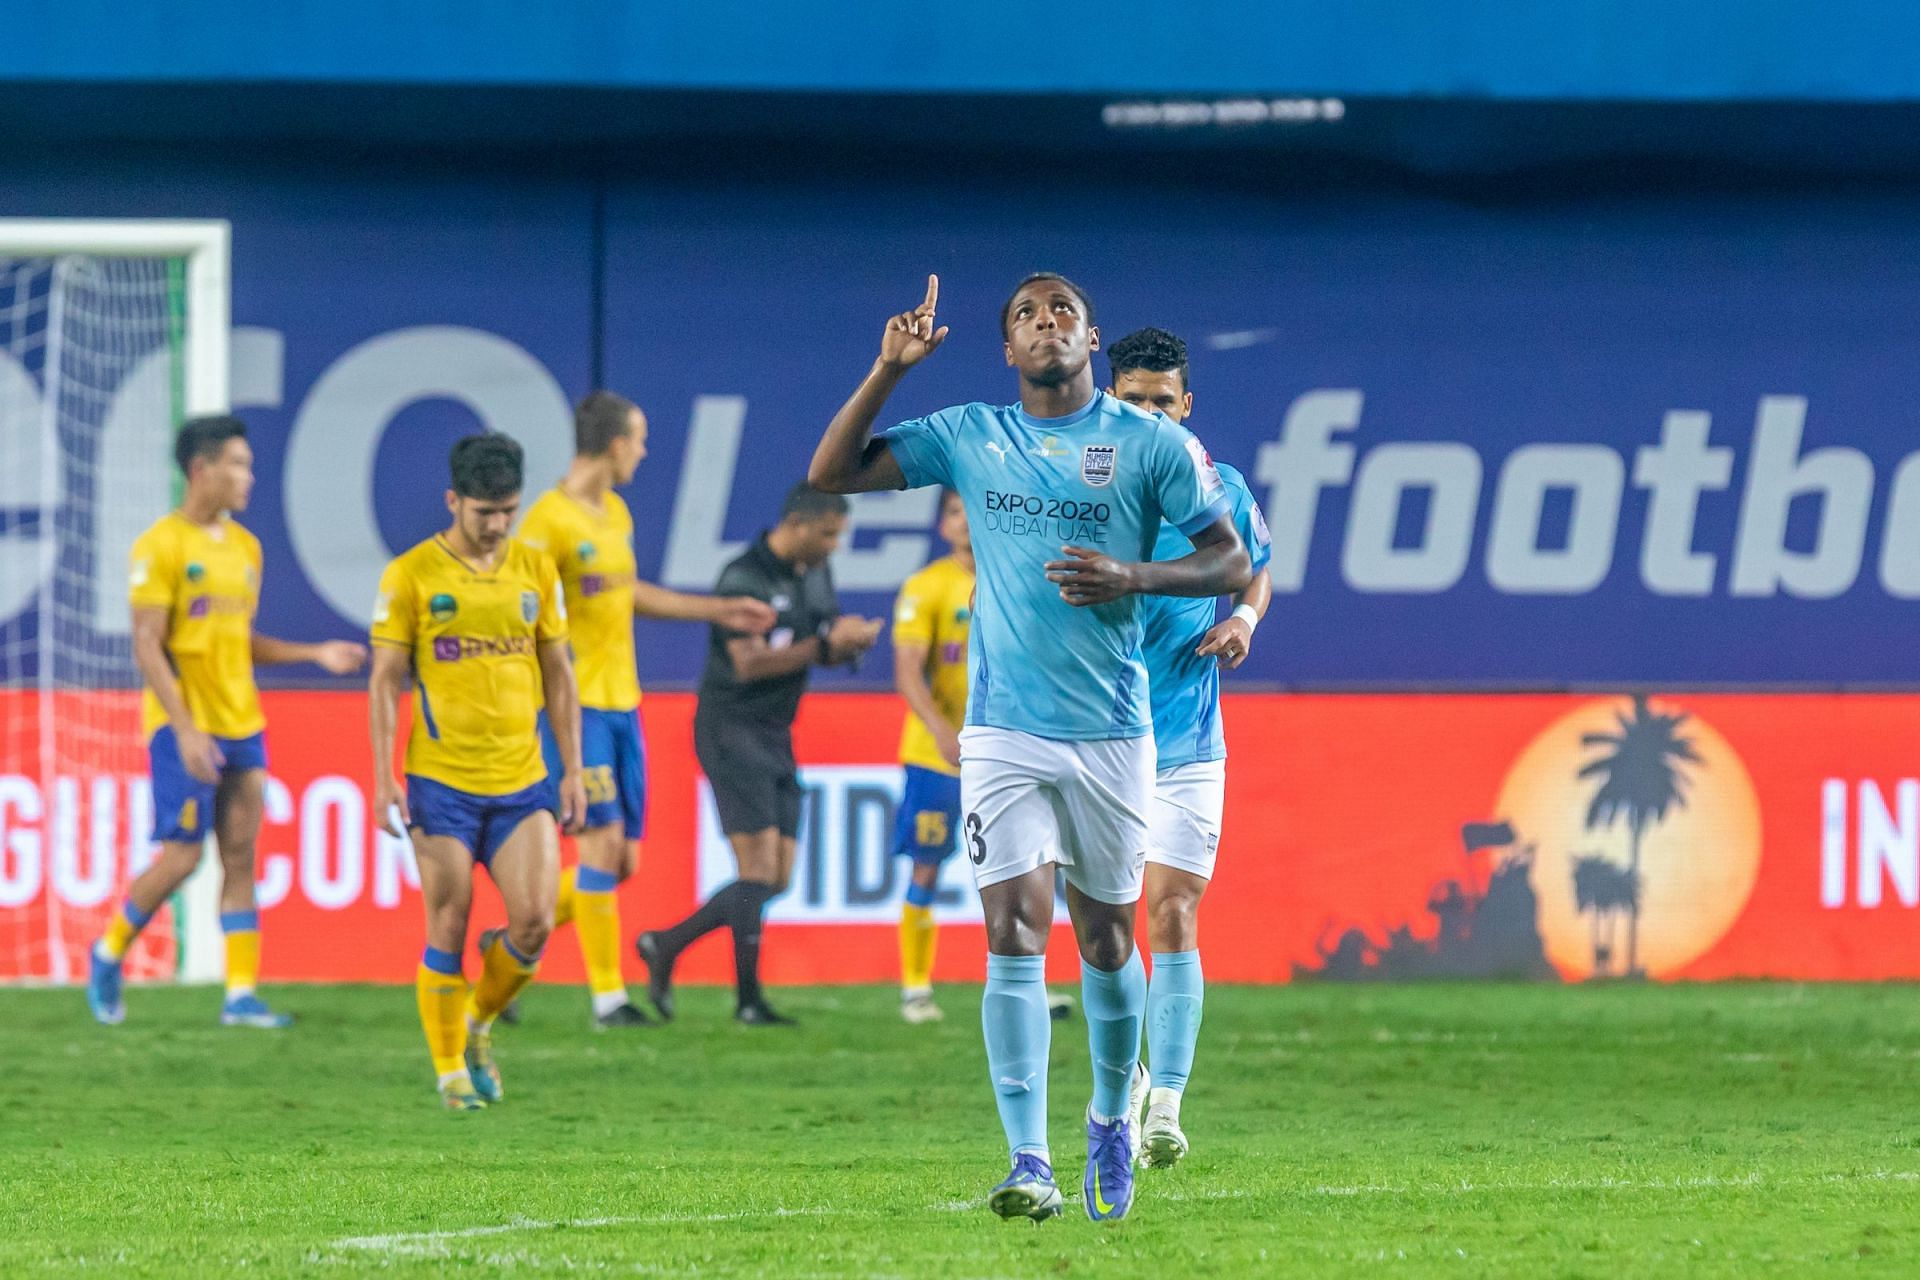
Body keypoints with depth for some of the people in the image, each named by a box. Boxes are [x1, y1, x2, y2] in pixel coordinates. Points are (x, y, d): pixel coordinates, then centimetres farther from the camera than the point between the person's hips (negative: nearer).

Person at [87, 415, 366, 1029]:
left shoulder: (244, 547, 13)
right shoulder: (161, 546, -10)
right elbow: (147, 646, -14)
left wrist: (315, 654, 9)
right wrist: (184, 729, -21)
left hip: (241, 724, 7)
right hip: (184, 726, -7)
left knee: (240, 856, 2)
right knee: (181, 856, -7)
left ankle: (242, 995, 3)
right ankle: (109, 953, 15)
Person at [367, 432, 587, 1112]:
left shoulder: (536, 570, 8)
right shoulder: (411, 574, -3)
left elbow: (558, 674, 14)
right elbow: (385, 680, -2)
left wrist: (572, 769, 9)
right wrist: (383, 777, -8)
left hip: (523, 779, 3)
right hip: (441, 781, -3)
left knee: (534, 922, -7)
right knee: (448, 933, -2)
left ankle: (479, 1024, 19)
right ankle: (450, 1069, 10)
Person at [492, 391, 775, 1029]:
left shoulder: (616, 513, 14)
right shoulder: (549, 520, -13)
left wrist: (719, 611, 33)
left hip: (622, 705, 9)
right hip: (575, 705, -9)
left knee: (623, 859, 7)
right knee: (603, 842, -11)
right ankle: (608, 996, -4)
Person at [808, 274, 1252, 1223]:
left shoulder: (1151, 444, 1)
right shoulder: (969, 438, 6)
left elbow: (1231, 562, 3)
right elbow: (831, 475, 4)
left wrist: (1133, 579, -14)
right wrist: (890, 369, -7)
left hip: (1110, 732, 0)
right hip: (1004, 732, 0)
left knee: (1104, 938, 10)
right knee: (1015, 933, -12)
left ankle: (1113, 1116, 36)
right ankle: (1029, 1165, -17)